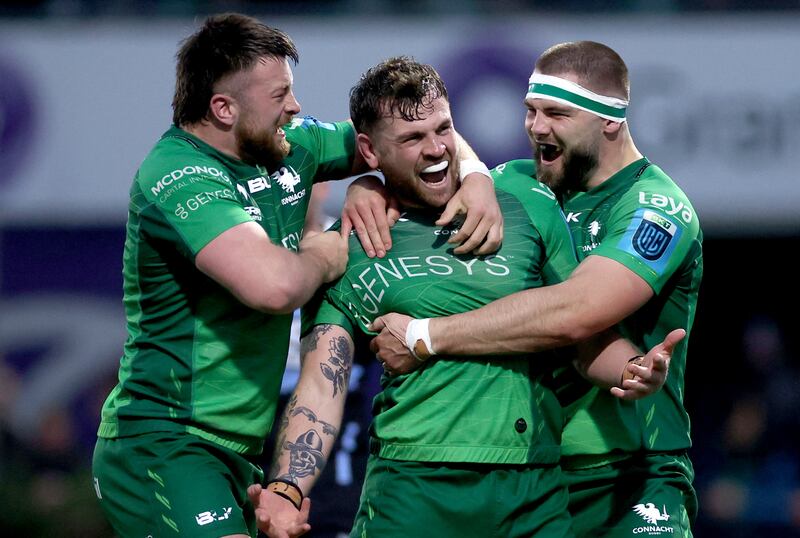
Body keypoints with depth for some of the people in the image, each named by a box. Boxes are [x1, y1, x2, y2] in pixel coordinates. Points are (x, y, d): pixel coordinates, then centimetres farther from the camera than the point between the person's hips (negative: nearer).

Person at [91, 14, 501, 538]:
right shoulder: (180, 177, -19)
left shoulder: (289, 147, 7)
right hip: (162, 448, -9)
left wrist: (475, 176, 1)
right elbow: (274, 285, -34)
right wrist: (322, 258, -12)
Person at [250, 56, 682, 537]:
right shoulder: (347, 250, 5)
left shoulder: (525, 203, 9)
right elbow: (321, 387, -1)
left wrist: (632, 369, -12)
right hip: (414, 491, -1)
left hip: (537, 494, 2)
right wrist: (288, 492, -17)